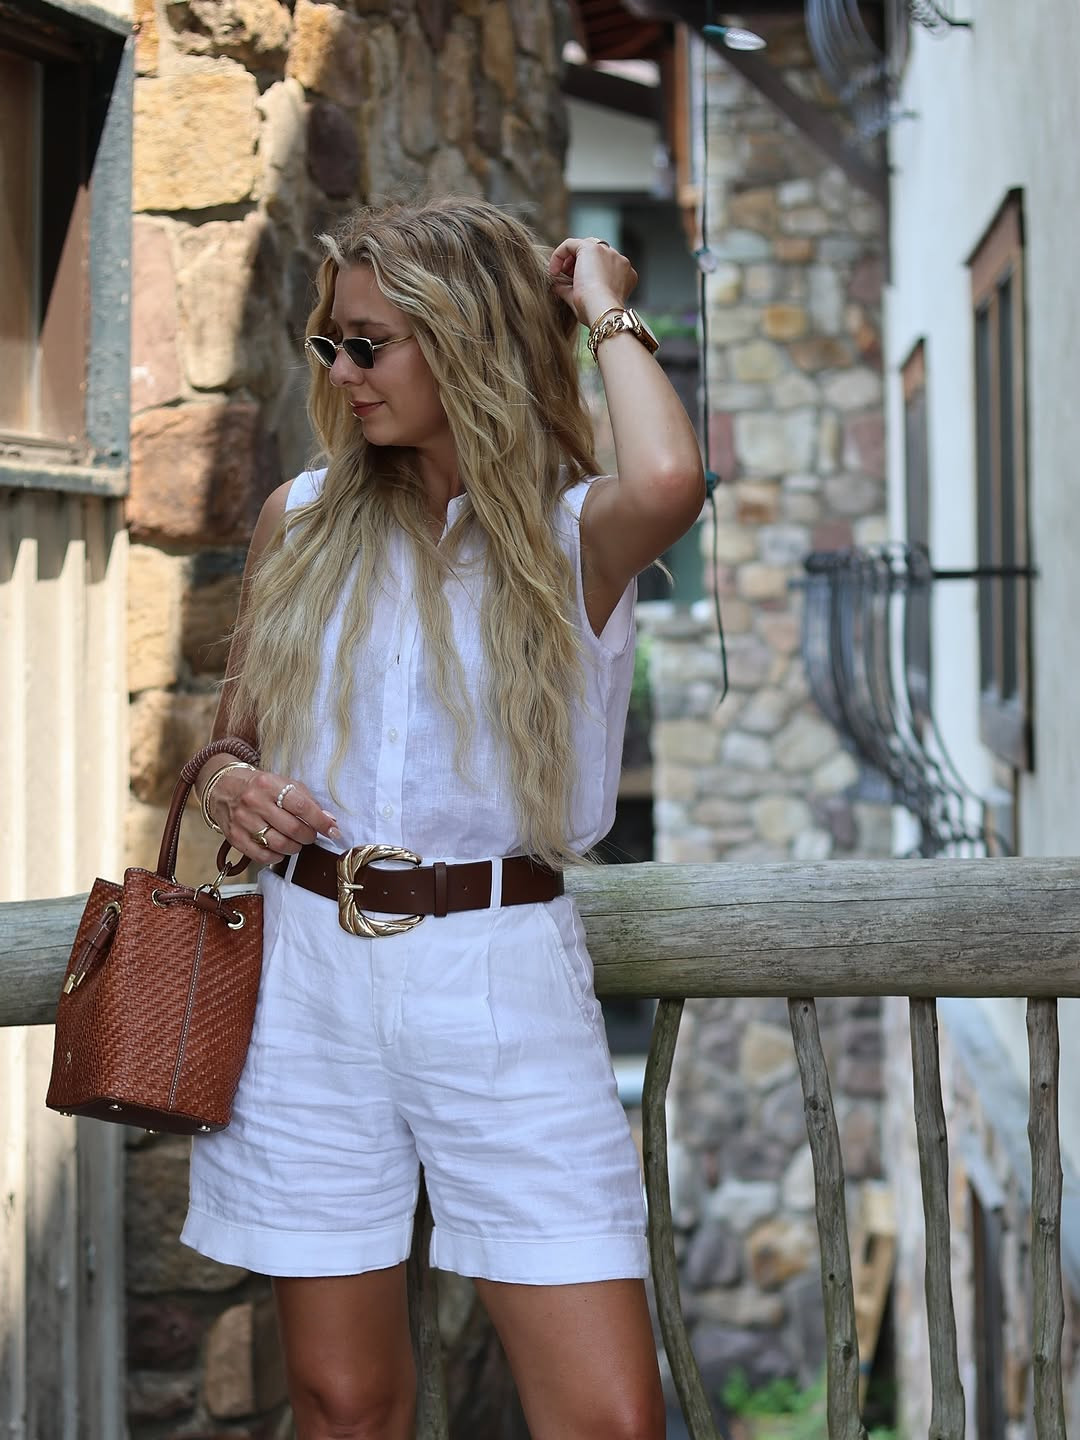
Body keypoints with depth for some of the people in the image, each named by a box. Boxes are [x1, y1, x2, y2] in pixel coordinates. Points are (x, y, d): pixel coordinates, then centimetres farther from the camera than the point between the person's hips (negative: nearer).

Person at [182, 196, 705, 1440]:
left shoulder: (574, 531, -1)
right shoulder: (302, 520, 10)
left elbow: (667, 484, -27)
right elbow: (234, 723, 21)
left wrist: (604, 309, -9)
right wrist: (226, 785, -4)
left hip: (501, 979, -3)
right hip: (309, 972, 3)